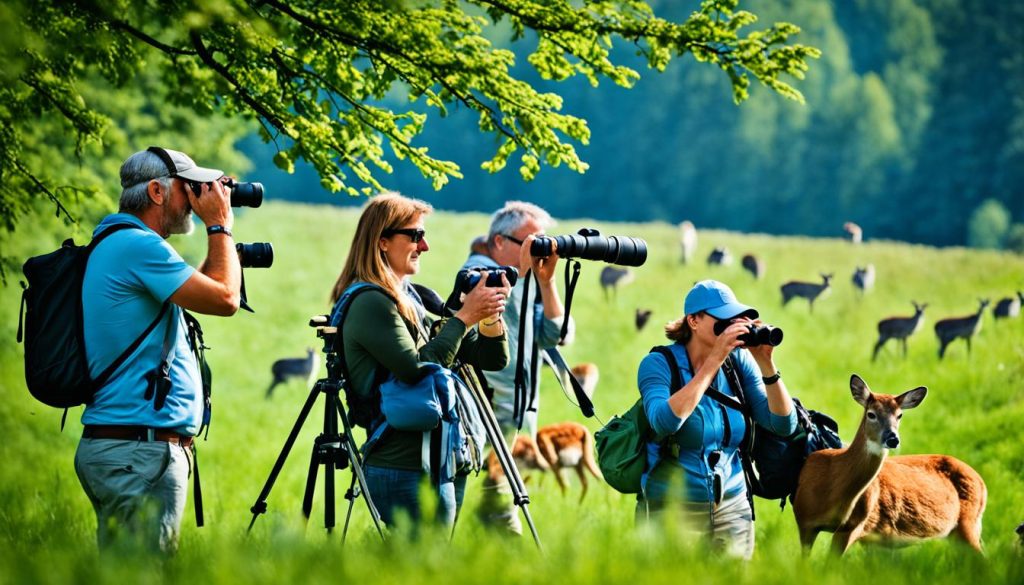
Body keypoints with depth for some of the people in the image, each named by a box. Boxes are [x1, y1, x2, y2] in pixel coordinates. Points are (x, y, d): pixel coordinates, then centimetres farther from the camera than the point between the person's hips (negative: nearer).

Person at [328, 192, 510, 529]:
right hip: (407, 472, -9)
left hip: (438, 465, 9)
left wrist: (490, 318, -4)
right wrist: (465, 316, -15)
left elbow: (493, 359, 15)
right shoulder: (369, 304, -11)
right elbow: (418, 369, -21)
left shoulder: (417, 299, 16)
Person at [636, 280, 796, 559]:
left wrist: (767, 365, -14)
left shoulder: (739, 361, 1)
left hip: (733, 508, 4)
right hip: (672, 510, -4)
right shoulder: (659, 364, -9)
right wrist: (714, 360, -25)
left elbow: (784, 424, -1)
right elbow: (665, 421, -28)